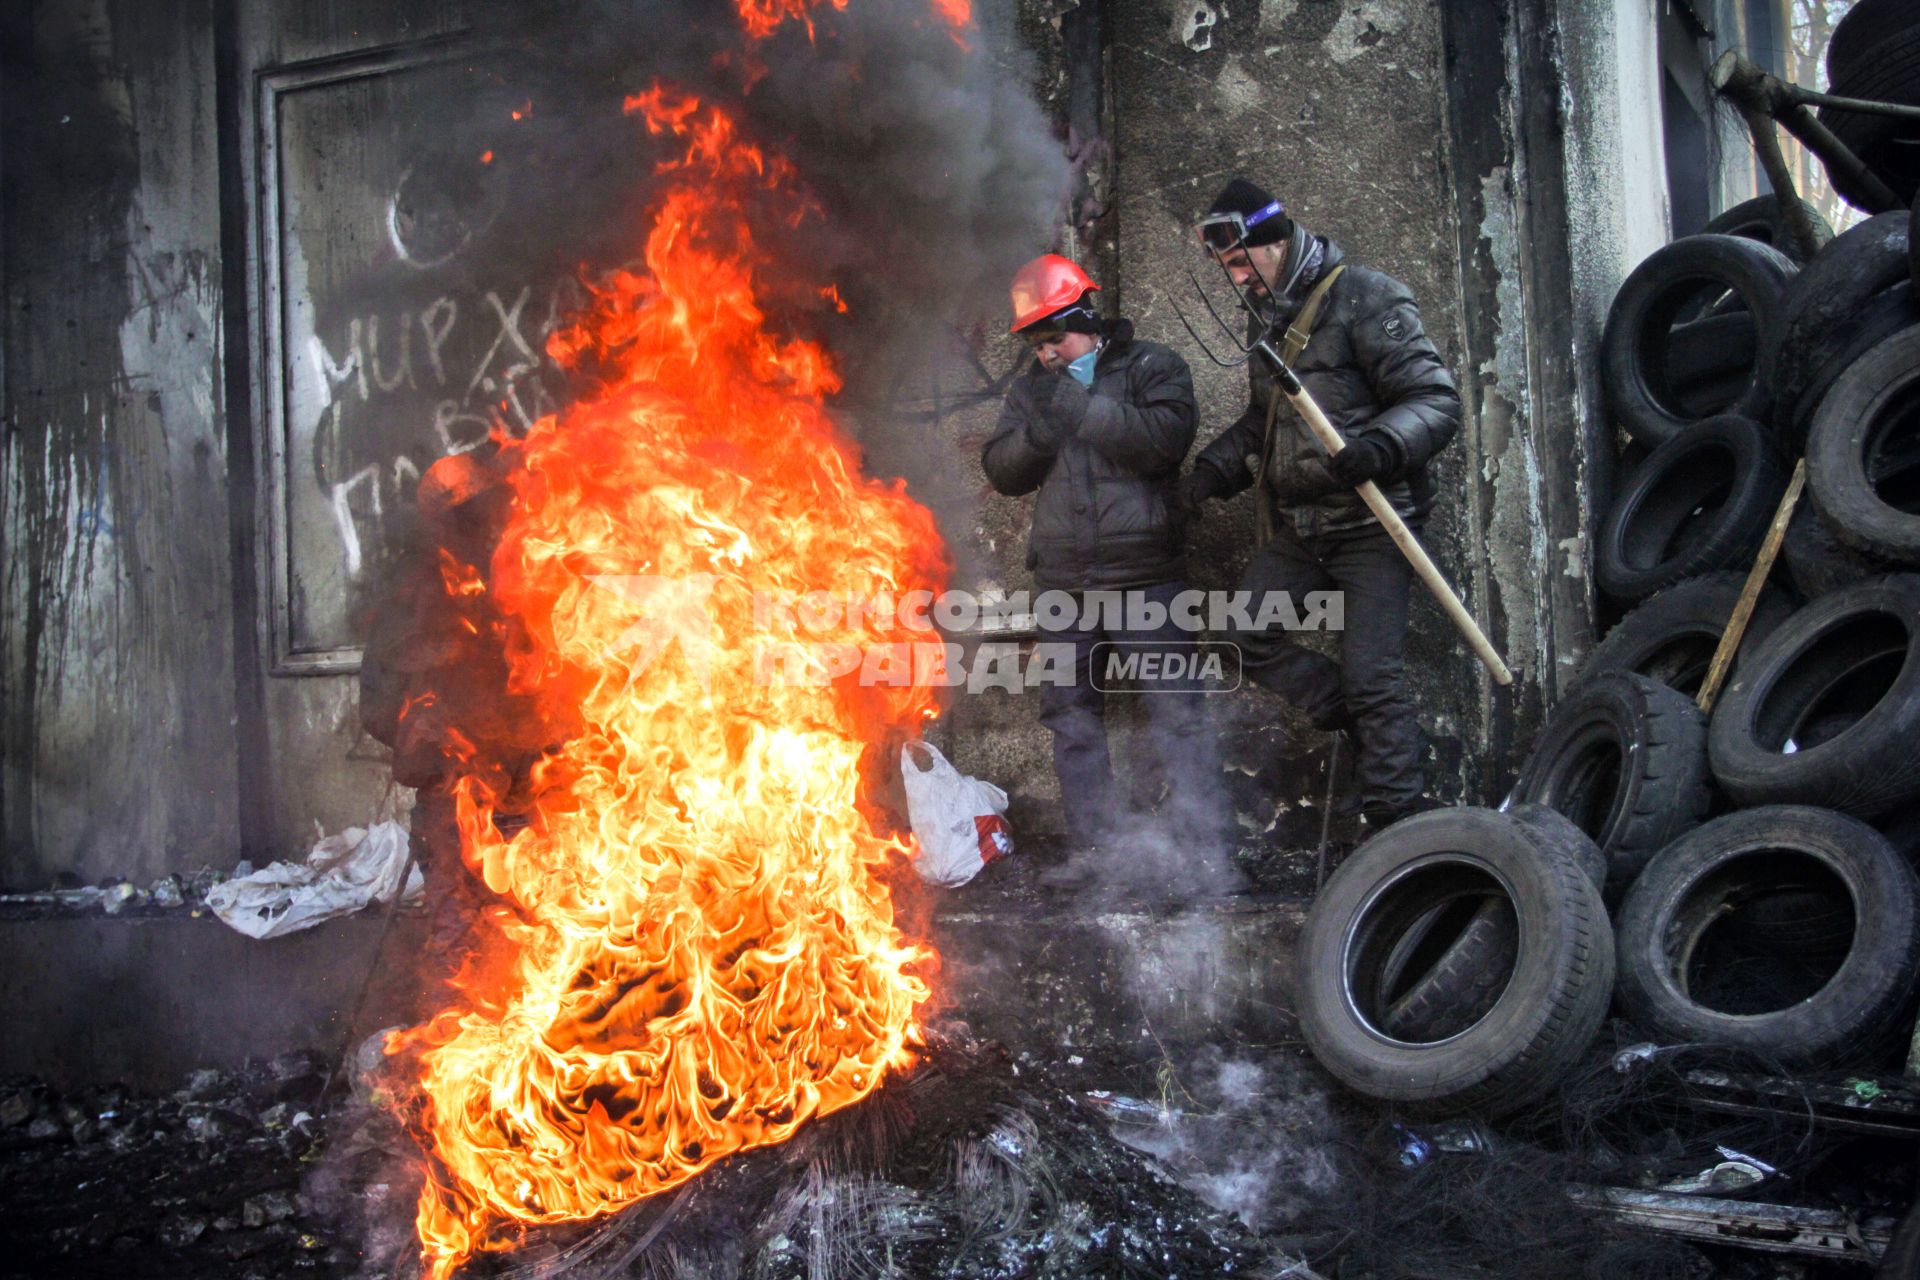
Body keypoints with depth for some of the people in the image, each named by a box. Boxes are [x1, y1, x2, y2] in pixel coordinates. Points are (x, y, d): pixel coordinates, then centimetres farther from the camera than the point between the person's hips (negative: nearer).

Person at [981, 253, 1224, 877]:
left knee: (1175, 707, -5)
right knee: (1070, 711, 9)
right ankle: (1094, 846, 18)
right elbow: (1002, 470, 8)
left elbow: (1167, 437, -18)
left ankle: (1200, 841, 1)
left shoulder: (1151, 366, -1)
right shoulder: (1030, 388, 14)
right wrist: (1039, 429, -11)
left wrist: (1081, 406, -18)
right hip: (1063, 580, 5)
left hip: (1146, 572, -5)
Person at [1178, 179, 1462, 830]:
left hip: (1367, 525, -8)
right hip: (1294, 527, 8)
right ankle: (1366, 729, 16)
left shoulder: (1364, 298, -12)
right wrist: (1215, 467, 10)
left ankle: (1398, 817, 2)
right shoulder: (1265, 318, 13)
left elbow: (1436, 399, -16)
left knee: (1372, 676, -9)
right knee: (1246, 635, 4)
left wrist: (1378, 447, -35)